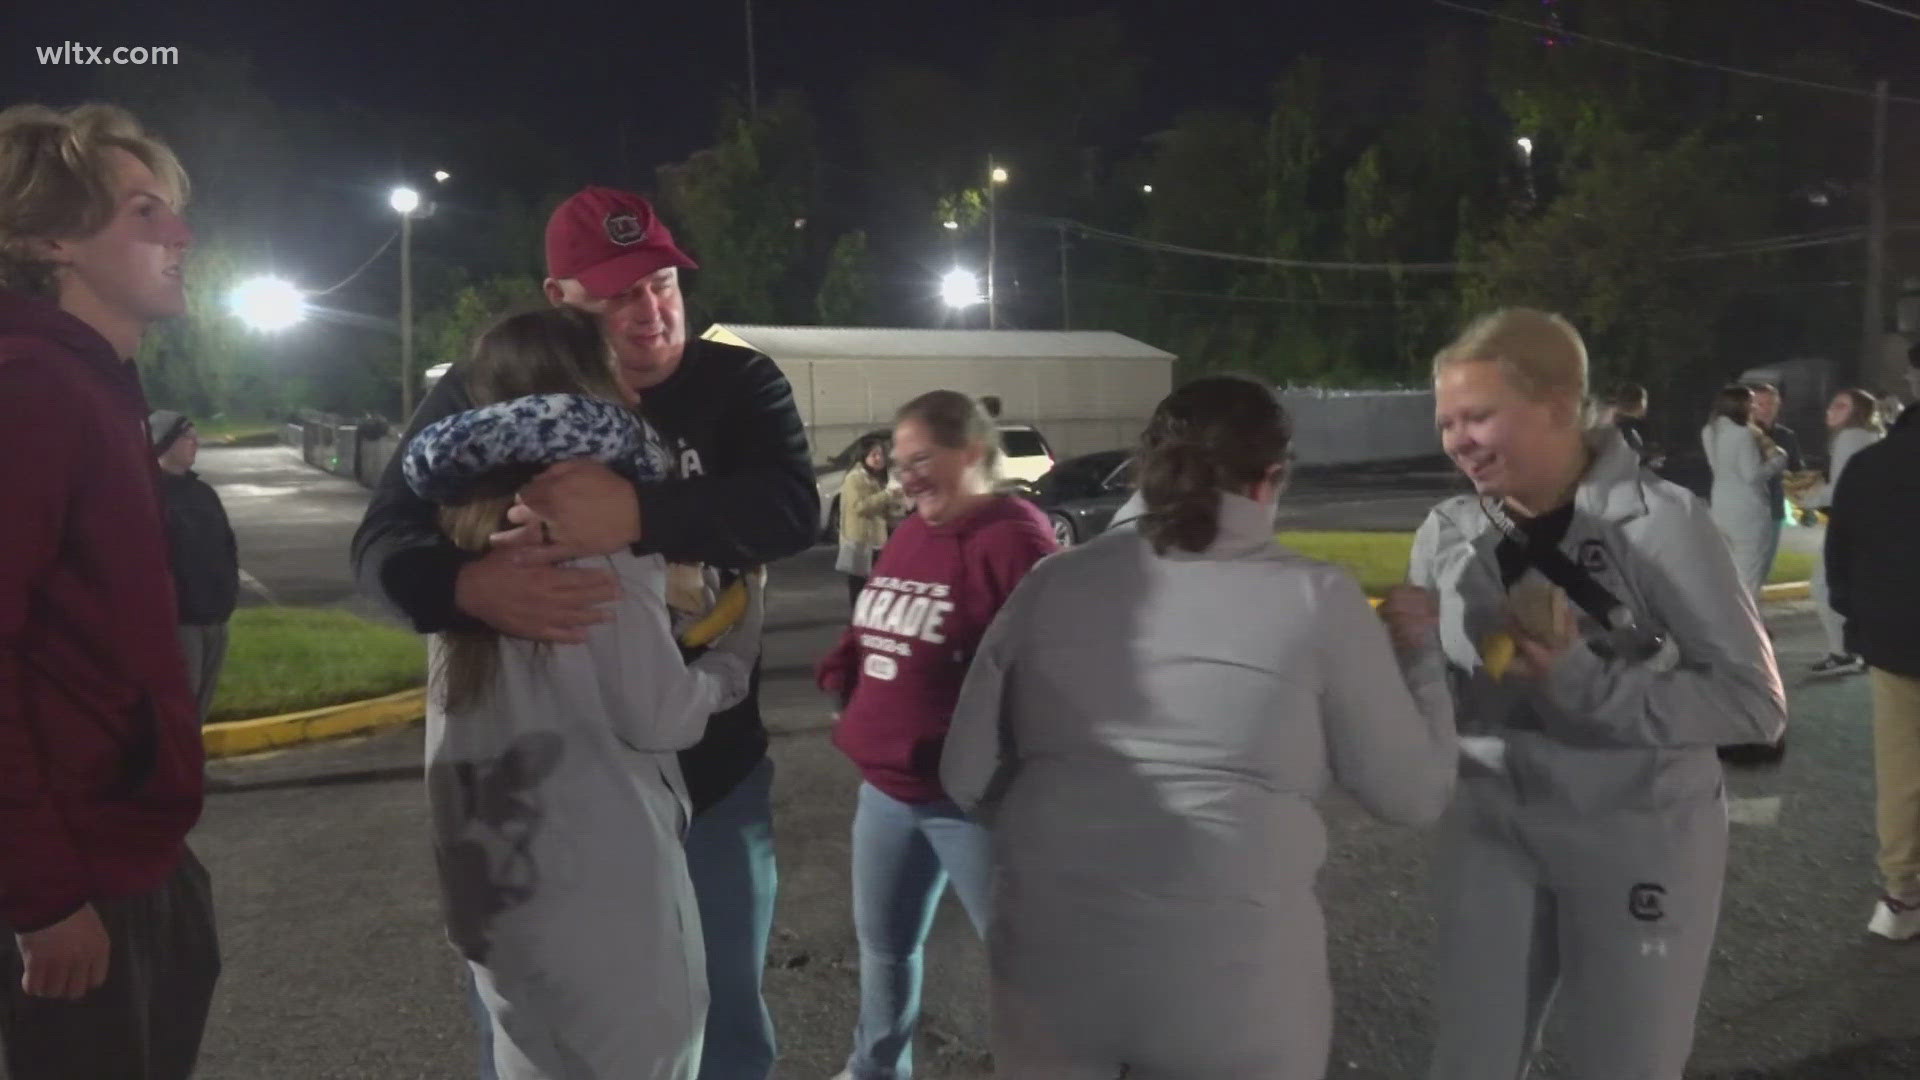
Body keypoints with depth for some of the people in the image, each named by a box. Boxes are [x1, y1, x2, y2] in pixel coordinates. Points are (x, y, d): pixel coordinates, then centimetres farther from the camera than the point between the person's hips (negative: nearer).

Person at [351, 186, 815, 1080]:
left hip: (706, 771, 0)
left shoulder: (738, 386, -5)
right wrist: (470, 587, -35)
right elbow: (383, 543, -11)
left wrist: (639, 514, -41)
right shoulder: (482, 396, -5)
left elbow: (791, 506, -23)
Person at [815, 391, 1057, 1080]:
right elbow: (870, 637, 21)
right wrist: (842, 677, 5)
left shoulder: (1012, 539, -17)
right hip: (885, 788, 9)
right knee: (883, 942, 25)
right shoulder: (908, 534, 9)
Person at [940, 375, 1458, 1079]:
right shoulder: (1317, 599, -2)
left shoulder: (1054, 582, 5)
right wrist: (1421, 647, 19)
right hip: (1232, 978, -2)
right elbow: (1413, 794, 5)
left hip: (1050, 959, 2)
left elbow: (967, 778, 7)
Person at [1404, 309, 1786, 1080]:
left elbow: (1757, 702, -16)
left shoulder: (1660, 522, -16)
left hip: (1637, 837, -3)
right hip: (1493, 830, 3)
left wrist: (1587, 681, -26)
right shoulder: (1446, 535, -4)